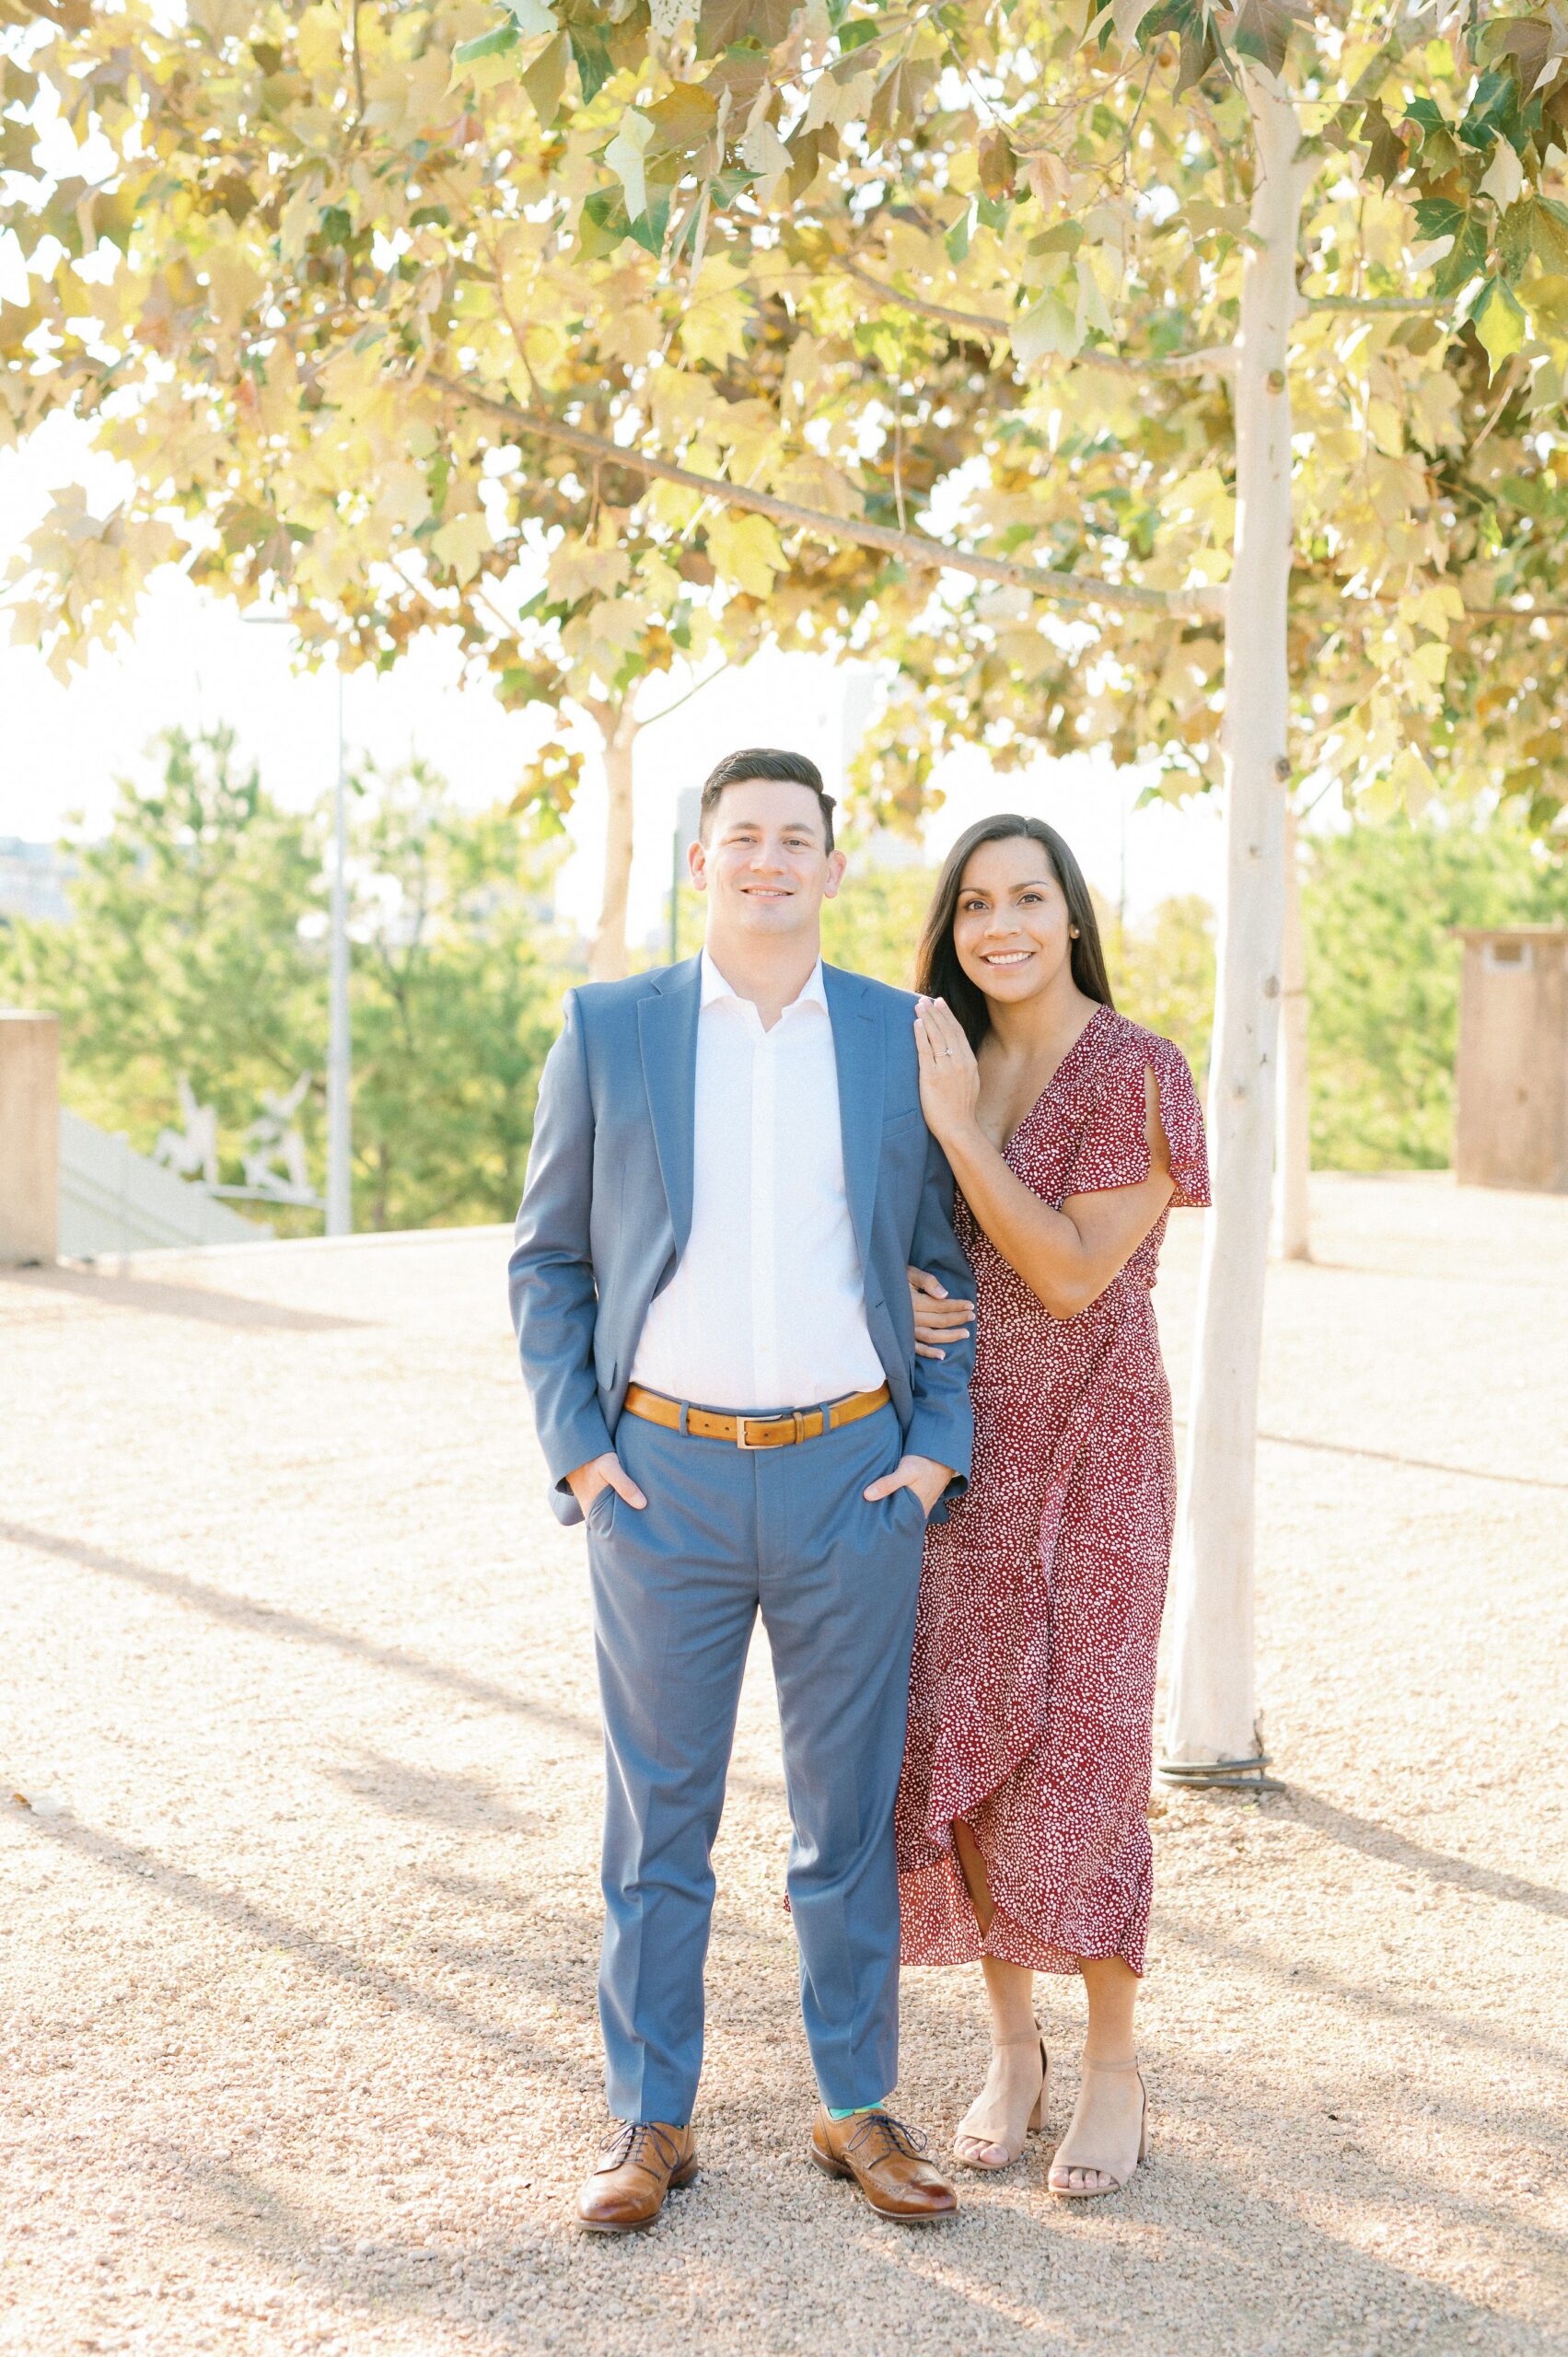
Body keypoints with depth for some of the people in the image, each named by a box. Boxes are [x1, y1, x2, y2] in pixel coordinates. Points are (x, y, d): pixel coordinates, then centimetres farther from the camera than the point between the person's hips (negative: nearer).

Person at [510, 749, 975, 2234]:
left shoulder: (906, 1039, 4)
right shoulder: (608, 1029, 2)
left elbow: (958, 1265, 8)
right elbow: (548, 1259, 5)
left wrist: (939, 1449, -1)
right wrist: (575, 1450, -3)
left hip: (853, 1481, 1)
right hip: (663, 1479, 0)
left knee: (852, 1816, 9)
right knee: (658, 1817, 8)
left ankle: (859, 2108, 22)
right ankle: (648, 2121, 20)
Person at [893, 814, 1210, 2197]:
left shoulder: (1139, 1074, -9)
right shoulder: (940, 1064, 7)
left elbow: (1075, 1275, -16)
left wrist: (960, 1130, -20)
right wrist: (896, 1295, -7)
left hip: (1088, 1454, -5)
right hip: (959, 1449, 5)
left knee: (1079, 1753, -3)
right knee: (960, 1744, 6)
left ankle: (1115, 2067, 12)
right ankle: (1011, 2046, 21)